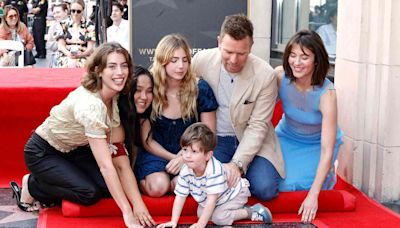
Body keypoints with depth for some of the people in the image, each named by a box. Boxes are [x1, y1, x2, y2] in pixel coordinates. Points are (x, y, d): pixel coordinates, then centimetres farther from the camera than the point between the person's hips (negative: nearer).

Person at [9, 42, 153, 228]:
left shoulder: (114, 97, -10)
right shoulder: (89, 104, -35)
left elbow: (119, 156, -14)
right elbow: (105, 165, -35)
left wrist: (138, 203, -23)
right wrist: (127, 212, -35)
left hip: (73, 149, 8)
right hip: (42, 153, -8)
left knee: (111, 186, -11)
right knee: (89, 193, -23)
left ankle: (51, 193, 11)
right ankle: (31, 186, 2)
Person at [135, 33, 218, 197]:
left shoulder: (200, 89, -7)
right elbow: (147, 140, 0)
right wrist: (173, 158, -14)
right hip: (157, 153, 0)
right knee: (157, 187, -29)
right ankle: (142, 181, 4)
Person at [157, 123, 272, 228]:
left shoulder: (214, 171, -41)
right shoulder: (185, 171, -22)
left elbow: (211, 200, -38)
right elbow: (180, 196, -15)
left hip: (234, 193, -8)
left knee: (219, 217, -23)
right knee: (201, 213, -5)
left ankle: (252, 212, -5)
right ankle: (239, 209, 7)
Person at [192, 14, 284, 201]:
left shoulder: (265, 75, -16)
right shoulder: (201, 60, -12)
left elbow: (257, 126, -14)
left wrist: (237, 164, -24)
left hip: (251, 140, 0)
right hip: (214, 139, 1)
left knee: (265, 189, -21)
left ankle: (237, 174, 12)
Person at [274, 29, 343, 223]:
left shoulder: (326, 93, -33)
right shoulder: (280, 76, -25)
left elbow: (327, 150, -32)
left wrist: (313, 195, -37)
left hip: (317, 144, -3)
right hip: (287, 138, 3)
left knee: (296, 185, -22)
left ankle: (327, 174, 12)